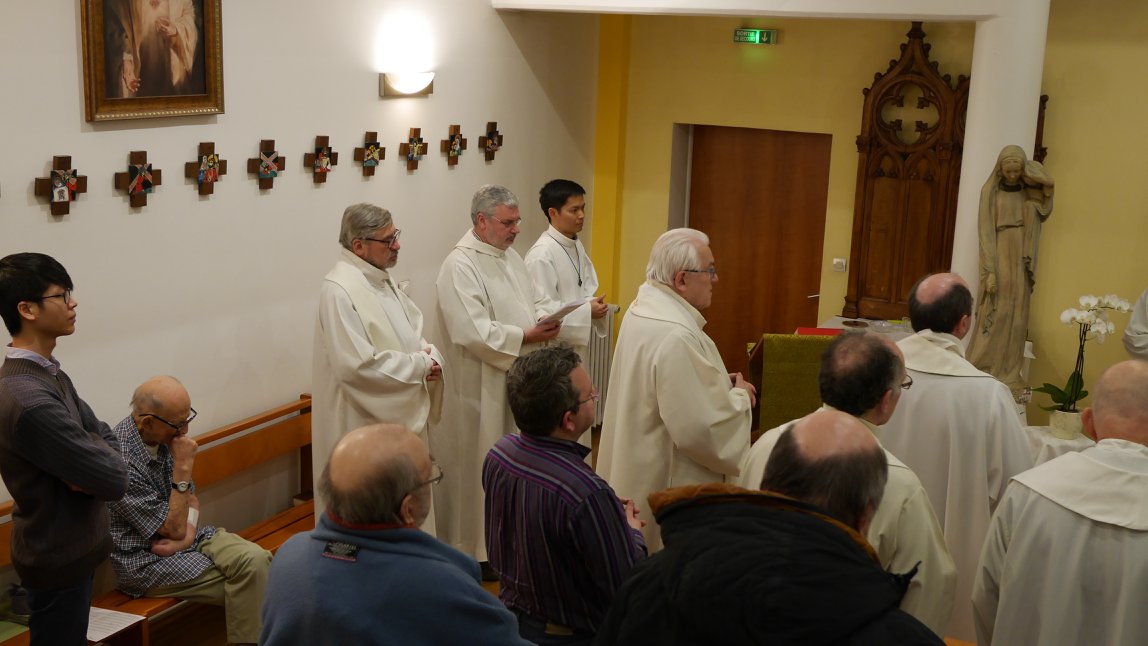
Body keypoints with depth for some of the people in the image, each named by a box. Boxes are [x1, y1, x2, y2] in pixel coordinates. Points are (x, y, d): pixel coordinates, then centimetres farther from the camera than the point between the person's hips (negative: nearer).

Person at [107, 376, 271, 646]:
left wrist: (188, 533, -9)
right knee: (246, 576, -20)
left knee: (257, 559, -18)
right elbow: (173, 529, -19)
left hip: (187, 536, 7)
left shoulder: (164, 436, -1)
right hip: (146, 560, -7)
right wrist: (183, 467, -21)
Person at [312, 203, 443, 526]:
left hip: (402, 415, 9)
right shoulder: (340, 291, -20)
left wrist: (428, 354, -7)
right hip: (364, 424, -9)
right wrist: (419, 366, -18)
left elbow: (412, 333, 17)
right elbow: (357, 366, -27)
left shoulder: (383, 279, 9)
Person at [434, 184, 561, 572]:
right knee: (479, 465, 2)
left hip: (517, 380, 9)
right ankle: (474, 550, 14)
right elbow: (473, 332, -25)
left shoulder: (510, 257, 12)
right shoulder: (460, 265, -17)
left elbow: (531, 302, 20)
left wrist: (544, 320, -3)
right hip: (480, 387, -9)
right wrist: (526, 337, -21)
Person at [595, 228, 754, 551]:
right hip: (667, 482, -10)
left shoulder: (641, 311, 3)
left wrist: (718, 383, 8)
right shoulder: (676, 337, -28)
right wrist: (740, 397, -10)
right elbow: (701, 427, -28)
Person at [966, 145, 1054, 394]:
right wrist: (990, 271, -14)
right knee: (993, 316, -5)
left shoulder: (1030, 192, 8)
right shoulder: (990, 191, -3)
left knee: (1016, 317, 4)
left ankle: (1009, 373, 9)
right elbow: (986, 231, -8)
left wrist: (1030, 171, -6)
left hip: (1021, 263, 4)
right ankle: (982, 371, 1)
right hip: (998, 259, -4)